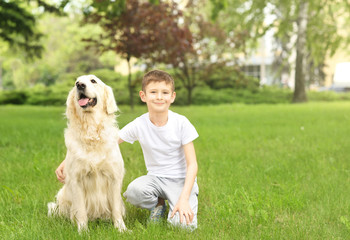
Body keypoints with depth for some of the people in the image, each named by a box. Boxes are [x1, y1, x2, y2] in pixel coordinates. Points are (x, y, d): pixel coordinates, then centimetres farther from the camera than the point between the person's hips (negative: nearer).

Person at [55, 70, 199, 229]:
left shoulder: (181, 123, -12)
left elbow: (192, 164, -11)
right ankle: (158, 204, 2)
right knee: (133, 191, -33)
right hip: (155, 178, 2)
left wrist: (184, 198, -24)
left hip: (182, 179, -2)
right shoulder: (139, 125, -8)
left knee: (184, 224, -29)